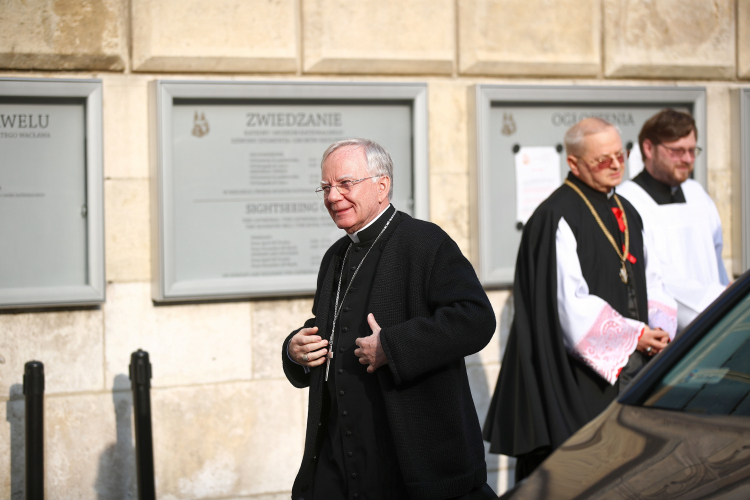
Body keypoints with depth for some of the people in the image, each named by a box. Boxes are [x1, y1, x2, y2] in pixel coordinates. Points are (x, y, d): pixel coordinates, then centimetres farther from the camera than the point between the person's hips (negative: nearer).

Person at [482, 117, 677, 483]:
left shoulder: (626, 213, 15)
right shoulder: (557, 218, -12)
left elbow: (650, 280, 19)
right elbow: (570, 302, -18)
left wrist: (659, 329, 0)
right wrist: (633, 336, -15)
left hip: (632, 364, 8)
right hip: (580, 377, -8)